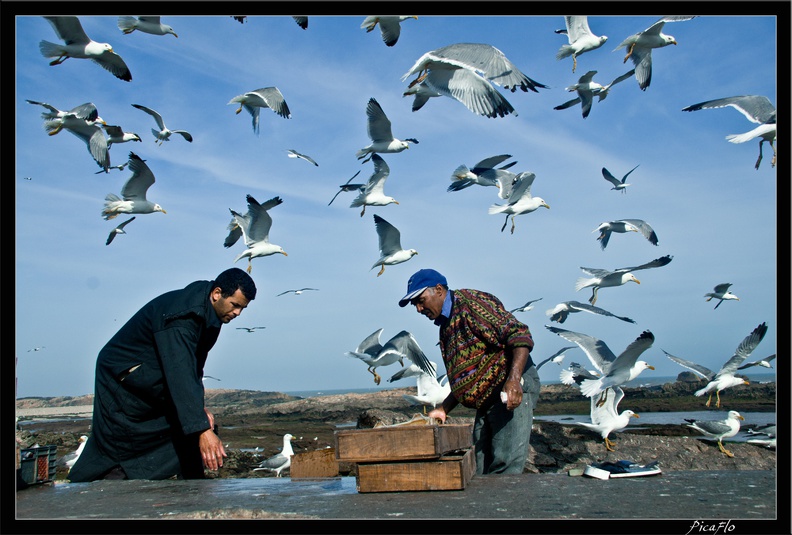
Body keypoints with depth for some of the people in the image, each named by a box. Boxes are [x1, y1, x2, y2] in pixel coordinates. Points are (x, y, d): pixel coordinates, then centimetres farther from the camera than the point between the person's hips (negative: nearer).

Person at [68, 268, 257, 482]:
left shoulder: (205, 312, -1)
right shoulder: (180, 318, -31)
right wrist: (202, 430, -45)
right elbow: (181, 375, -40)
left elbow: (193, 367, 6)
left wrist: (198, 407, -7)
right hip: (122, 375, -9)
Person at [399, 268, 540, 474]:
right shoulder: (445, 327, 19)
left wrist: (514, 379, -31)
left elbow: (518, 333, -20)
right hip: (486, 402, 10)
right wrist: (443, 410, 15)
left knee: (505, 467, -17)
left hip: (513, 391, -10)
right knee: (479, 472, 6)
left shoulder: (470, 302, -9)